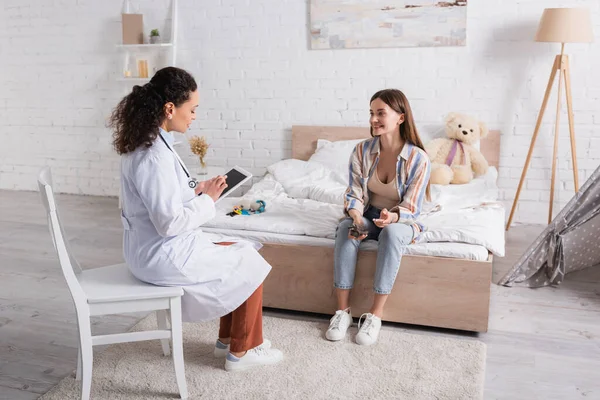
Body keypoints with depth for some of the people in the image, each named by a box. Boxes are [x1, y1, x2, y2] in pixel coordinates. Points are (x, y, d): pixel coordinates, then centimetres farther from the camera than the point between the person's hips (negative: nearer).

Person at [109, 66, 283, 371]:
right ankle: (242, 350, 19)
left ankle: (227, 339, 28)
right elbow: (169, 221, -27)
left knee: (241, 252, 19)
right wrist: (207, 200, -13)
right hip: (164, 255, -10)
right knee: (250, 264, 4)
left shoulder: (144, 142, 5)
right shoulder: (155, 155, -27)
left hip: (151, 247, 10)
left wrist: (196, 189, 2)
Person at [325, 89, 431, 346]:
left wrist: (392, 217, -38)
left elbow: (410, 206, -16)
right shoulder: (362, 151, -9)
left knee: (391, 233, -37)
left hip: (402, 220, -2)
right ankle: (342, 311, -26)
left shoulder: (418, 158, -18)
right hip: (368, 215, 3)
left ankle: (376, 315, -30)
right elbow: (354, 194, -8)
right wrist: (356, 218, -30)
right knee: (345, 230, -31)